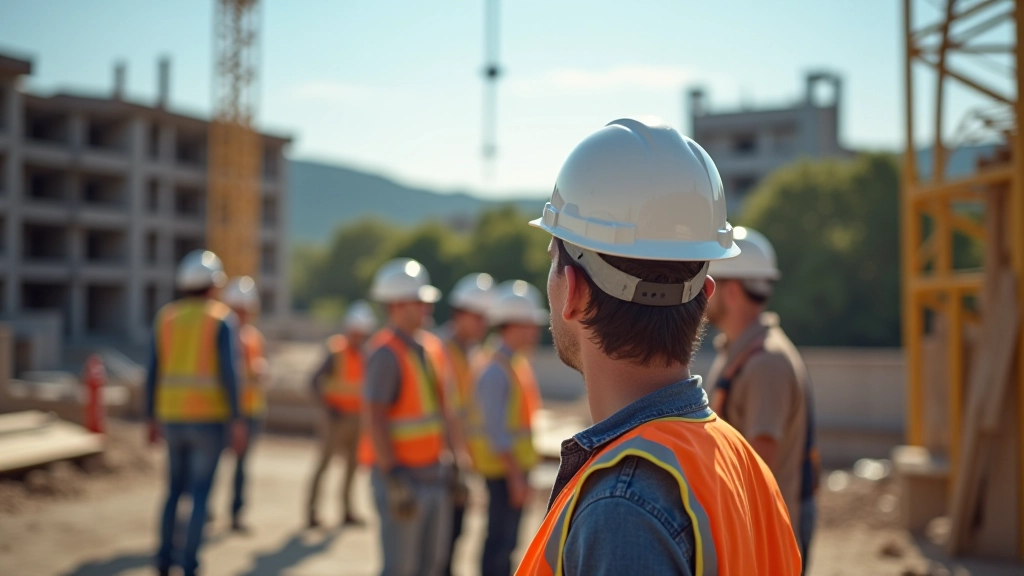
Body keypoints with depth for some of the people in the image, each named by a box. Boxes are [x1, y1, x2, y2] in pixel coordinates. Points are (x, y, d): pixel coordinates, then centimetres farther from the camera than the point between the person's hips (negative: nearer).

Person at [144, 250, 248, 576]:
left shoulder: (166, 317, 7)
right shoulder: (223, 319, -7)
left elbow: (153, 373, 5)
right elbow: (229, 373, -15)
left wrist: (152, 419, 14)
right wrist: (237, 423, -14)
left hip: (173, 417, 4)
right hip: (209, 418, -4)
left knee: (175, 488, 21)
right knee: (200, 494, 1)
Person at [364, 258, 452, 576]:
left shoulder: (424, 348, 11)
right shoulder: (386, 352, -15)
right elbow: (374, 419, -20)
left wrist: (447, 465, 15)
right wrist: (394, 479, -23)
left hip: (432, 473, 8)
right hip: (402, 476, -8)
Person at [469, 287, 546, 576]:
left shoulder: (511, 366, 13)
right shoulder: (495, 371, -17)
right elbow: (495, 430, -22)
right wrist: (515, 476, -22)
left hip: (513, 466, 9)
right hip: (503, 468, -9)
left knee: (506, 539, 14)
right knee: (500, 540, -4)